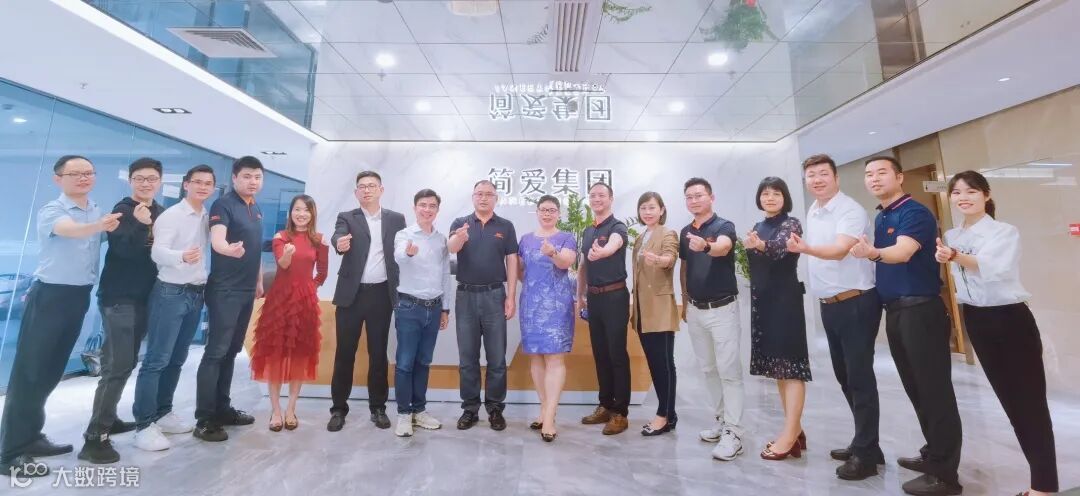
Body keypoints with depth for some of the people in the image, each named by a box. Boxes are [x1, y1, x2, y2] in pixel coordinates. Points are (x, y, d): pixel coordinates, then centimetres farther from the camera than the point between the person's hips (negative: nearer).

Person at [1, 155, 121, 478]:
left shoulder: (97, 212, 8)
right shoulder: (51, 211, -13)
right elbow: (72, 230, -36)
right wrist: (99, 225, -55)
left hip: (79, 296, 6)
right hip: (50, 295, -6)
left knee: (51, 371, 15)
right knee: (28, 373, -1)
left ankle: (30, 437, 28)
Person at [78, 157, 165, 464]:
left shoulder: (161, 212, 9)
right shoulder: (122, 211, -9)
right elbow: (123, 250, -23)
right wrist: (139, 224, -38)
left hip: (145, 296, 7)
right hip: (118, 297, -7)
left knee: (126, 361, 15)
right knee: (118, 364, -11)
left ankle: (108, 419, 28)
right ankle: (95, 436, -5)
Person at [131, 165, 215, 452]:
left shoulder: (207, 217, 9)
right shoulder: (171, 215, -10)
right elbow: (157, 251, -23)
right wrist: (181, 256, -42)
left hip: (196, 293, 7)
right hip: (171, 293, -6)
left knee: (177, 359, 13)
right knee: (157, 360, -3)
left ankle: (162, 413, 25)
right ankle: (144, 425, 4)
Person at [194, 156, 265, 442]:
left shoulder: (256, 209, 13)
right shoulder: (223, 205, -10)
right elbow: (216, 238, -27)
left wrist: (259, 282, 21)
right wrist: (228, 248, -49)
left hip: (247, 290, 8)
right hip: (224, 290, -7)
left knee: (232, 351, 13)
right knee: (216, 351, -5)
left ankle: (222, 408, 23)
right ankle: (204, 419, 3)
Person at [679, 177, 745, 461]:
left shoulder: (724, 226, -11)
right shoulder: (685, 232, 8)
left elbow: (722, 248, -34)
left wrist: (705, 246, -57)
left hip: (722, 308, -6)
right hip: (695, 310, 6)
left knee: (729, 370, -3)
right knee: (708, 369, 13)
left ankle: (733, 433, 3)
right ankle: (721, 421, 27)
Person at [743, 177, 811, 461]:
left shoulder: (791, 224, -6)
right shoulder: (758, 228, 14)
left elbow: (780, 248, -28)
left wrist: (761, 245, -46)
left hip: (785, 299, -7)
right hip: (762, 300, 7)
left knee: (790, 363, -6)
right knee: (777, 364, 11)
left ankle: (790, 433, -2)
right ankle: (795, 428, 21)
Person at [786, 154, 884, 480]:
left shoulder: (850, 210, -13)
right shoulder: (811, 213, 12)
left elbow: (840, 250, -29)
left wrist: (805, 248, -46)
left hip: (856, 303, -8)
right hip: (829, 305, 8)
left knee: (860, 377, -2)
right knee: (845, 377, 15)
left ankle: (866, 454, 10)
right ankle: (863, 443, 30)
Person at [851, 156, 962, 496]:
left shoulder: (916, 213, -11)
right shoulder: (879, 218, 14)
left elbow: (903, 253, -28)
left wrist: (873, 253, -45)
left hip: (921, 309, -8)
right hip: (893, 310, 9)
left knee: (935, 389, -3)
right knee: (915, 388, 16)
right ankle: (933, 453, 30)